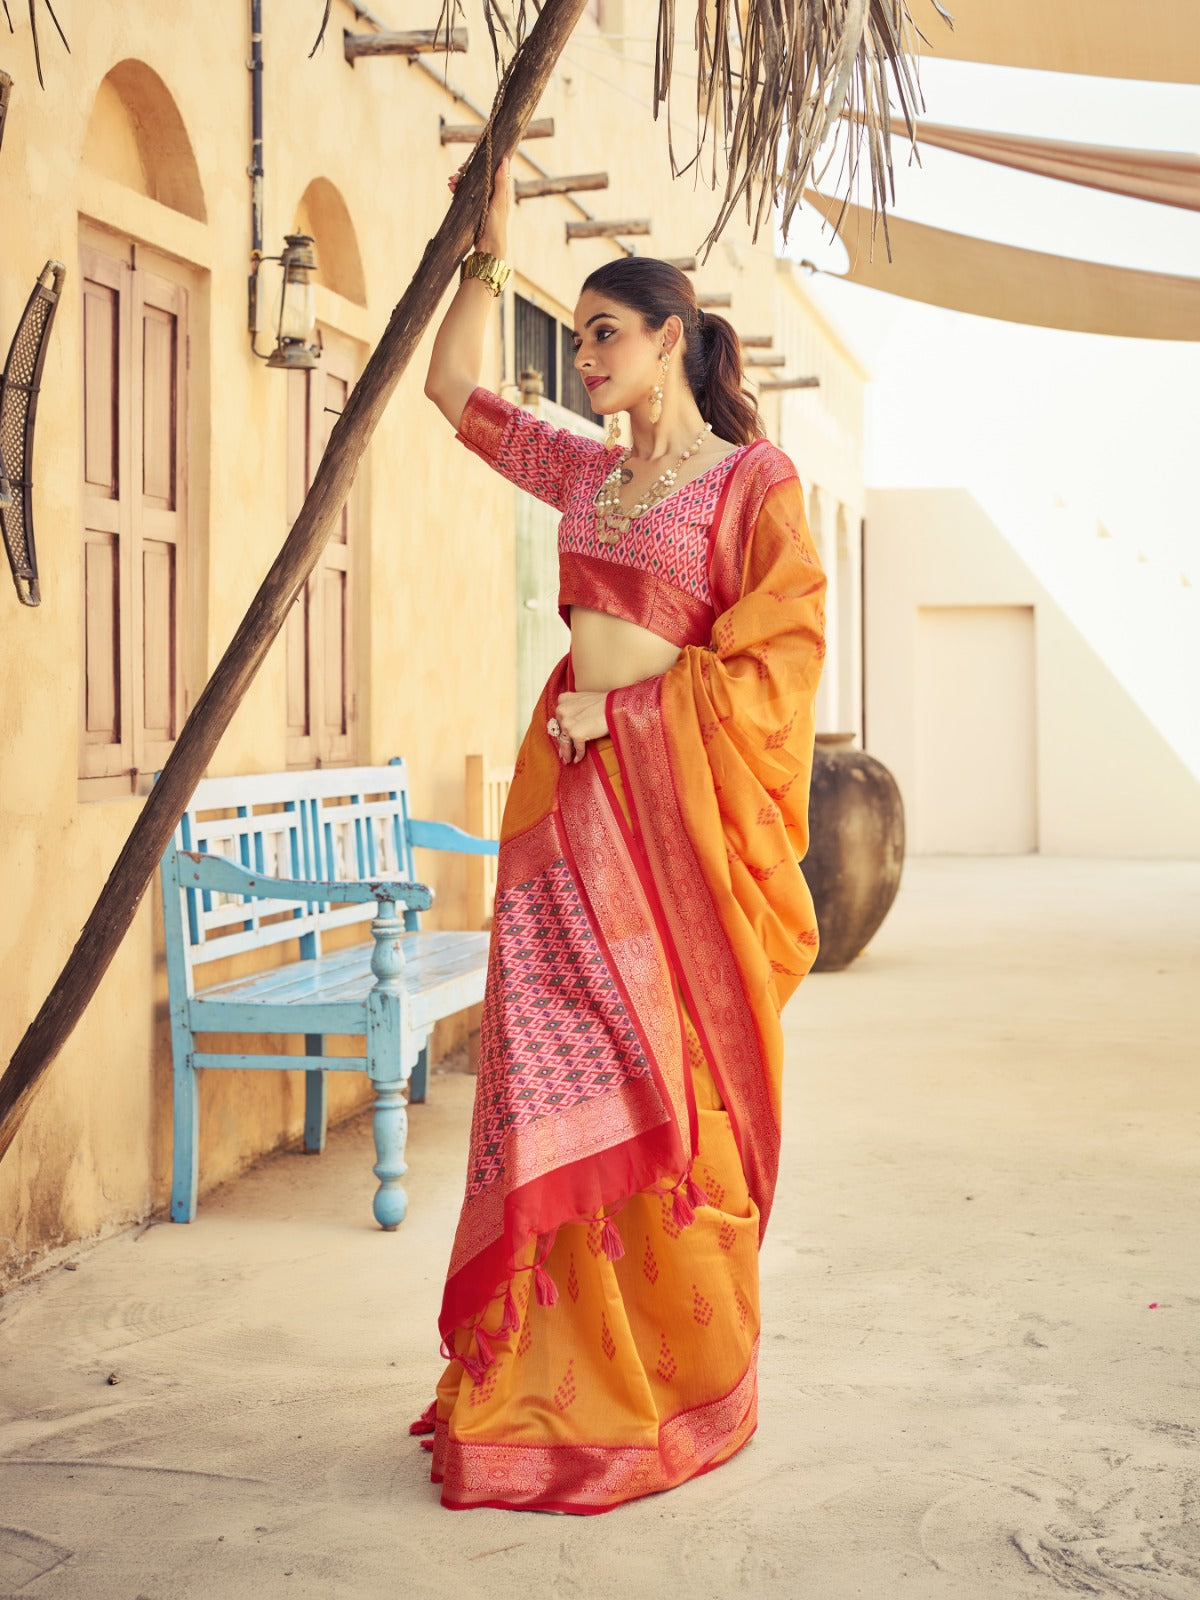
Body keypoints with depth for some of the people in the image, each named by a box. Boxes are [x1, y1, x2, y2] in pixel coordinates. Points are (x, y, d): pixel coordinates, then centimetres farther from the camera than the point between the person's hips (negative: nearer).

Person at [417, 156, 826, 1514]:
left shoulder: (753, 476, -2)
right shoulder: (584, 472, 16)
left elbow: (781, 652, -8)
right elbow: (452, 392, 25)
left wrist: (628, 703, -11)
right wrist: (484, 261, 15)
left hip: (676, 802, -6)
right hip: (572, 793, 6)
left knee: (675, 1095, -2)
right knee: (566, 1088, 4)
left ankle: (683, 1388, 10)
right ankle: (563, 1381, 11)